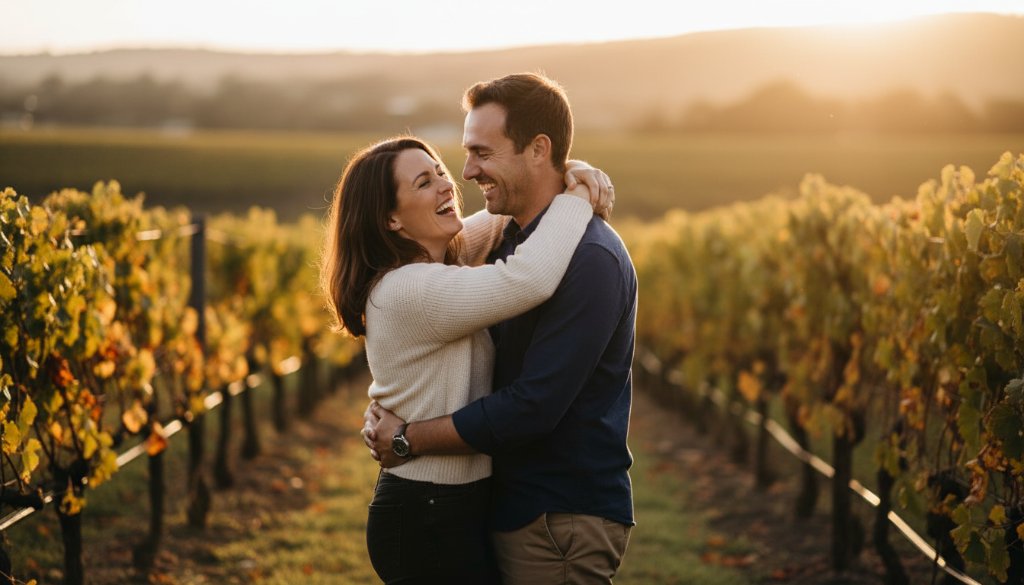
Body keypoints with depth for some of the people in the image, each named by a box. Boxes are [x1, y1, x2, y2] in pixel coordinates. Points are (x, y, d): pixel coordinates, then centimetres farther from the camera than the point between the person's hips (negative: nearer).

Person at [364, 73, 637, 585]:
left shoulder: (590, 260, -20)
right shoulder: (508, 242, 10)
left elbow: (533, 407, -24)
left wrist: (407, 439, -16)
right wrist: (385, 412, -1)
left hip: (565, 523, -9)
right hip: (510, 506, 9)